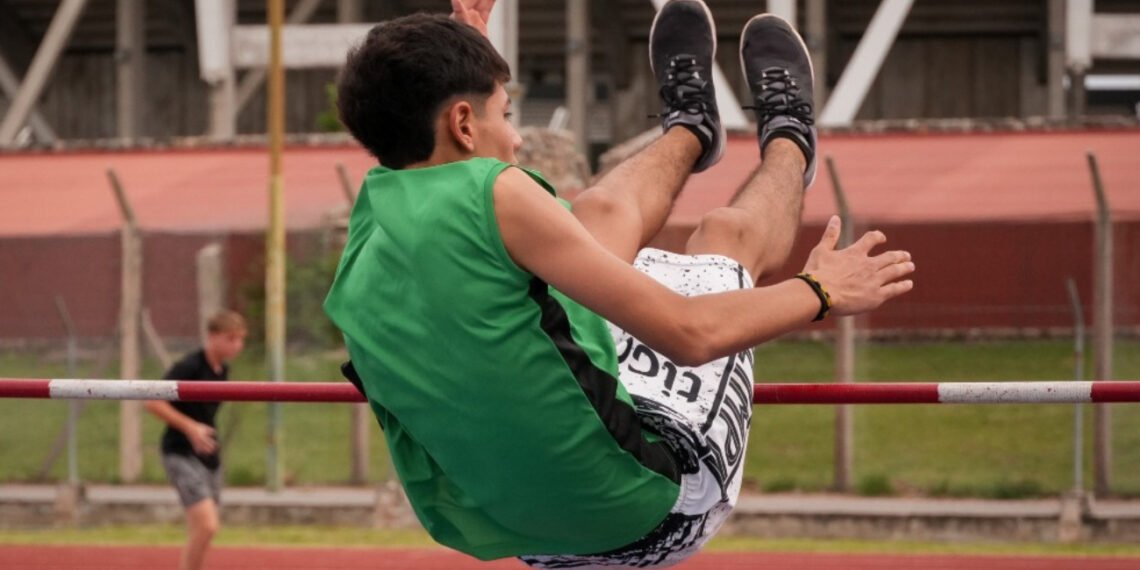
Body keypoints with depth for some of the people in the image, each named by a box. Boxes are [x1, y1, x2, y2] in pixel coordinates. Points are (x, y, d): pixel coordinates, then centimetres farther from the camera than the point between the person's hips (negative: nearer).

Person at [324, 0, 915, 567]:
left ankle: (689, 131, 59)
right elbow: (689, 334, -21)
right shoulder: (493, 194, -23)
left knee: (599, 217, 24)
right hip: (648, 511, -6)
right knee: (727, 233, 19)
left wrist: (462, 52, 37)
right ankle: (787, 148, 55)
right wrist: (819, 290, -3)